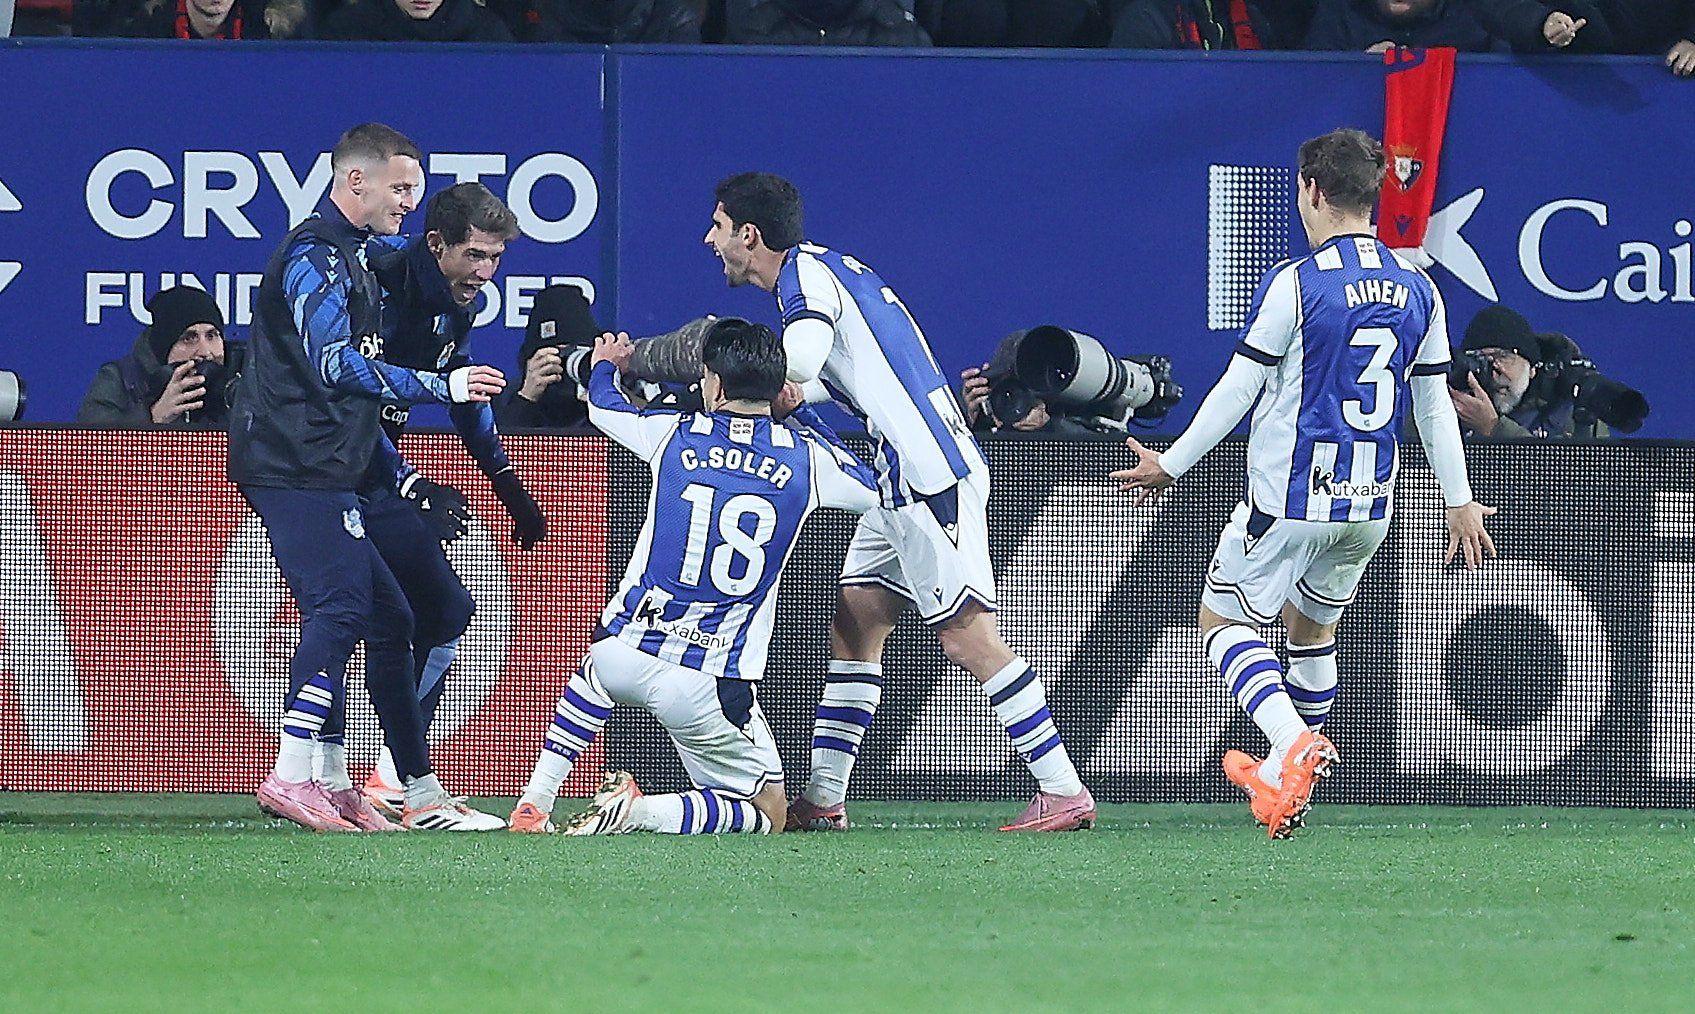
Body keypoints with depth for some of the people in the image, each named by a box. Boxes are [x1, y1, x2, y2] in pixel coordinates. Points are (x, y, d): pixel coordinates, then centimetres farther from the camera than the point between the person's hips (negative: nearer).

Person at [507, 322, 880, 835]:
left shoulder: (675, 434, 2)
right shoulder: (805, 458, 0)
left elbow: (603, 404, 24)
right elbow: (868, 490, 22)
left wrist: (607, 364, 48)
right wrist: (803, 415, 29)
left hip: (626, 654, 3)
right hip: (710, 686, -2)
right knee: (768, 815, 10)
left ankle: (535, 803, 26)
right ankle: (642, 814, -15)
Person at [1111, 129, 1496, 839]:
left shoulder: (1295, 284, -13)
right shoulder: (1418, 290, 4)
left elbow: (1238, 390, -8)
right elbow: (1434, 403, 11)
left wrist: (1172, 466, 3)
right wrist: (1459, 502, 21)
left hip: (1293, 494, -6)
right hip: (1371, 502, 6)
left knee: (1225, 619, 5)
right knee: (1313, 626, 23)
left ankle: (1294, 744, -19)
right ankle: (1288, 779, 28)